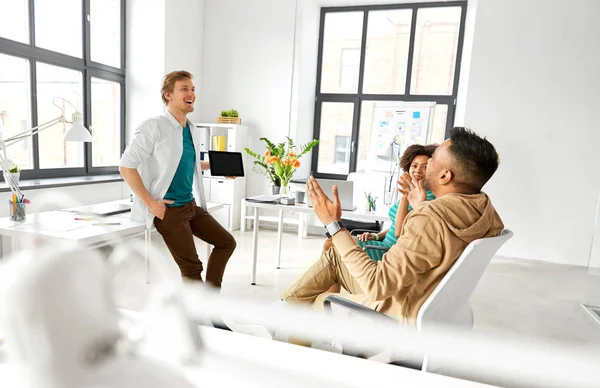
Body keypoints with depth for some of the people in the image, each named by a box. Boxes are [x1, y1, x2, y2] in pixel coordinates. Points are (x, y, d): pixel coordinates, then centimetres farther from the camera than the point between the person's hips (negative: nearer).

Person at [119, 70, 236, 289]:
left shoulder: (192, 131, 9)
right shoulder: (154, 127, -15)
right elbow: (126, 167, -17)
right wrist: (150, 202, -21)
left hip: (191, 205, 8)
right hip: (168, 210, -8)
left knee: (226, 242, 12)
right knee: (191, 267, -2)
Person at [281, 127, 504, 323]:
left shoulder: (430, 221, -36)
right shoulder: (482, 210, -8)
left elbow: (376, 285, -31)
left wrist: (333, 224, -28)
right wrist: (421, 210, 15)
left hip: (400, 318, -8)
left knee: (314, 303, 12)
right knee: (334, 256, 15)